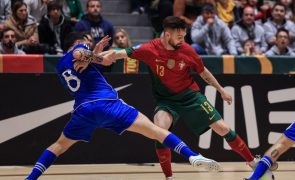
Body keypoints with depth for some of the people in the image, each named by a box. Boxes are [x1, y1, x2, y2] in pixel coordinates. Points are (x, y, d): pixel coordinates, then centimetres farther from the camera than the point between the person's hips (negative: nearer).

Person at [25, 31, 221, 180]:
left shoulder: (60, 66, 26)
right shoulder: (78, 49, 10)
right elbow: (79, 54, -16)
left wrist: (96, 52, 35)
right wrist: (97, 57, 0)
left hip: (83, 111, 5)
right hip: (106, 104, -5)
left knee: (60, 145, 25)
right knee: (154, 130, -8)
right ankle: (193, 156, -22)